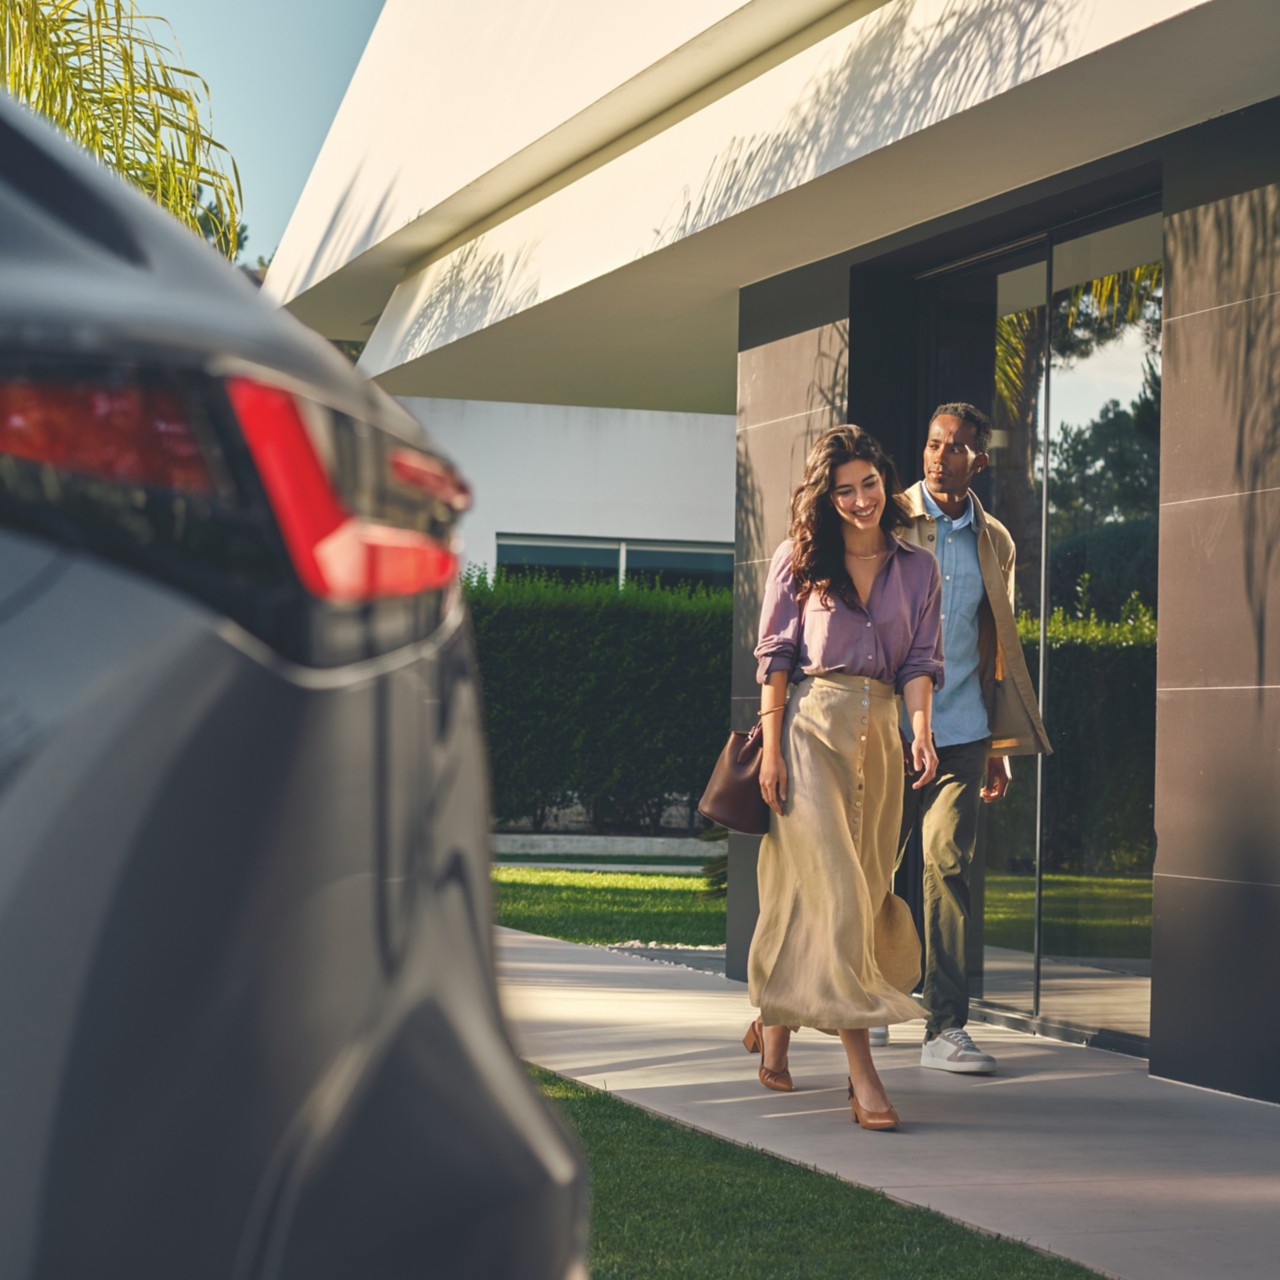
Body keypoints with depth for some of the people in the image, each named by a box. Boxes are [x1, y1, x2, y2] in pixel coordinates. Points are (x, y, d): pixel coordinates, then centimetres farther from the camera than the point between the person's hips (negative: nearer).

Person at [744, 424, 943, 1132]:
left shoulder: (917, 569, 10)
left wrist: (920, 728, -13)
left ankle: (775, 1024, 29)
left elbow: (920, 661, 5)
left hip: (880, 733, 4)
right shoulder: (799, 560, 3)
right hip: (812, 726, -4)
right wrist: (771, 746, -8)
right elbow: (775, 655, 1)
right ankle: (861, 1071, -14)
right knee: (835, 890, -10)